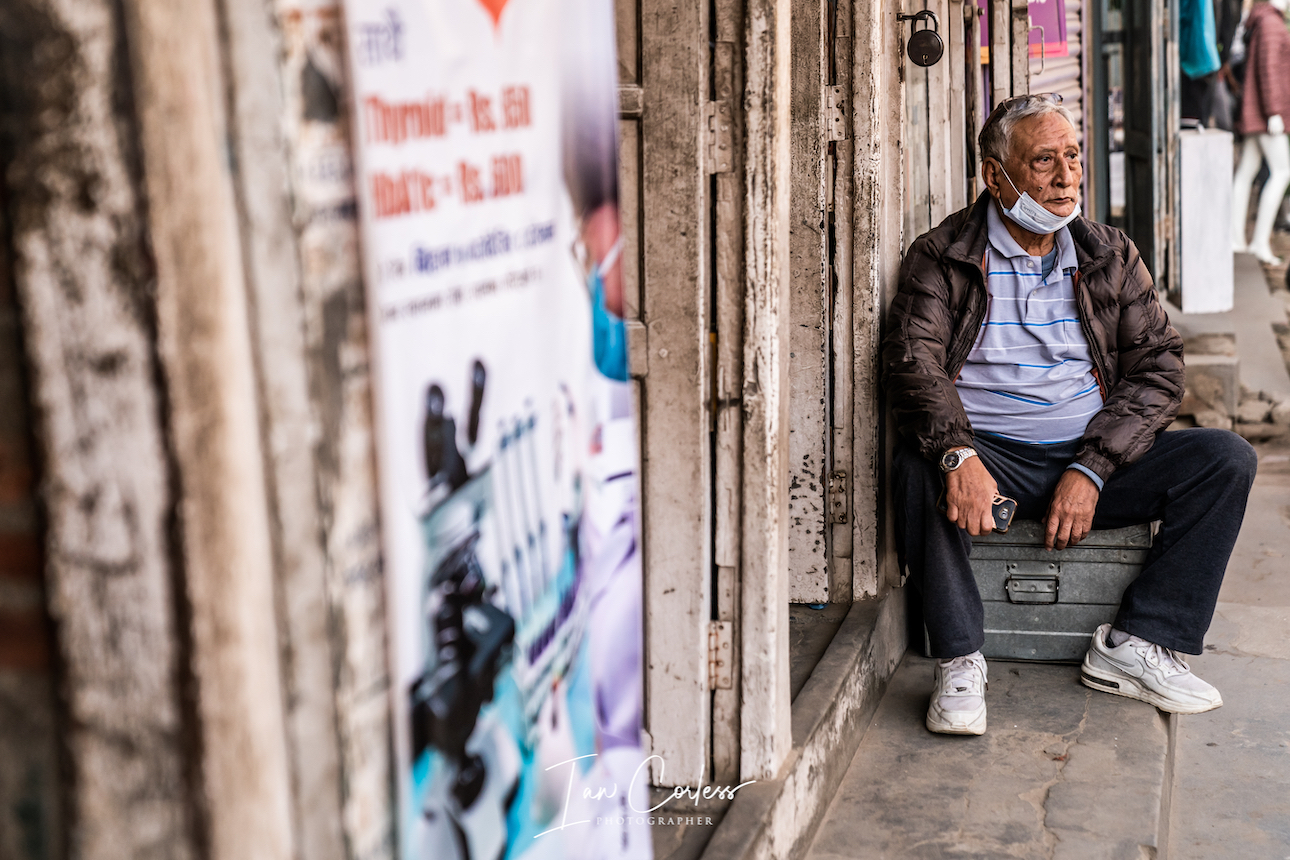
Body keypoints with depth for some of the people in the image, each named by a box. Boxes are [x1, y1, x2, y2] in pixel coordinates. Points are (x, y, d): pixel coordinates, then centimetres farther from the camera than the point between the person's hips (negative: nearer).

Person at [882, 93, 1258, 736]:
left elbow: (1157, 368, 3)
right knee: (917, 468, -35)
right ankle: (960, 664, -23)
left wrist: (1091, 470, -13)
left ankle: (1134, 645, -13)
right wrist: (958, 456, -34)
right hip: (989, 459, -3)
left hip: (1095, 460, 4)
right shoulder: (941, 256, 1)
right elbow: (913, 363, -13)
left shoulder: (1110, 255, 11)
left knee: (1226, 458, -16)